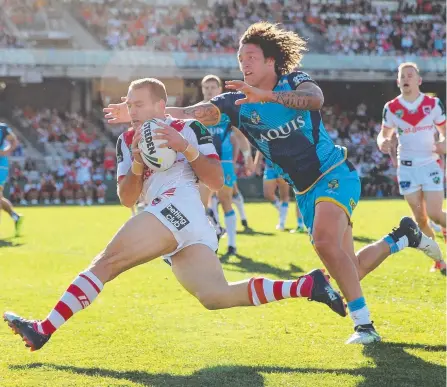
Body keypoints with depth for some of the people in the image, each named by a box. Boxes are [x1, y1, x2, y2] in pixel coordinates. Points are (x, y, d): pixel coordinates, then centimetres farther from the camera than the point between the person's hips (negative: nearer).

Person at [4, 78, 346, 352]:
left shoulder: (189, 129, 11)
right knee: (217, 296, -12)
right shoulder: (128, 142, 27)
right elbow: (127, 199, 19)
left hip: (179, 208, -8)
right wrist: (137, 164, 4)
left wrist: (187, 149, -6)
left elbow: (217, 182, 5)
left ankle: (44, 329, -18)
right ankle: (306, 285, -14)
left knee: (104, 264, -13)